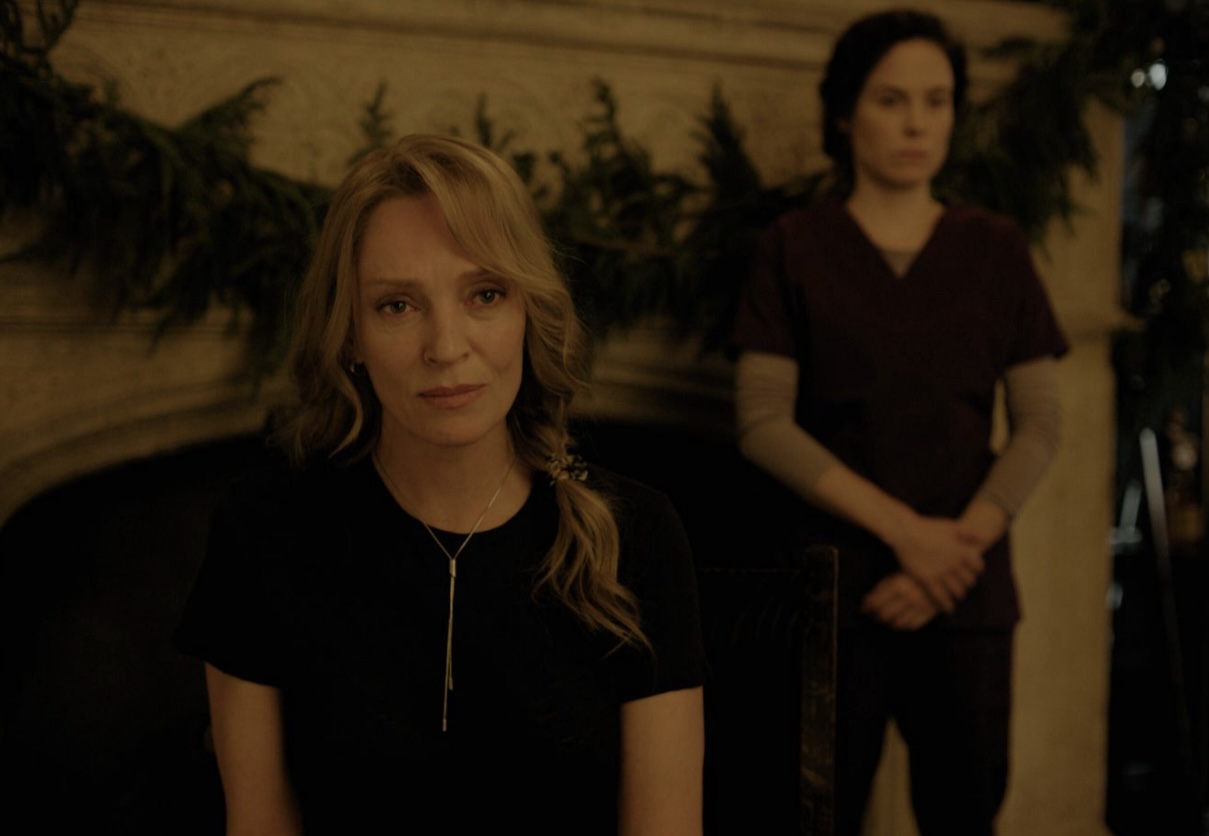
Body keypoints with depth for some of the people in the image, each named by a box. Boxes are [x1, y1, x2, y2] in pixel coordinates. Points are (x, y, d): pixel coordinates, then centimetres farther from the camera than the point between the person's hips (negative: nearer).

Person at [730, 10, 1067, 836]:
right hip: (837, 585, -2)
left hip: (967, 590, 2)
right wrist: (904, 530, -15)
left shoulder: (996, 250, 8)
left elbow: (1039, 425, 4)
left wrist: (964, 541, -11)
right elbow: (764, 422, -7)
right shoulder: (796, 247, 1)